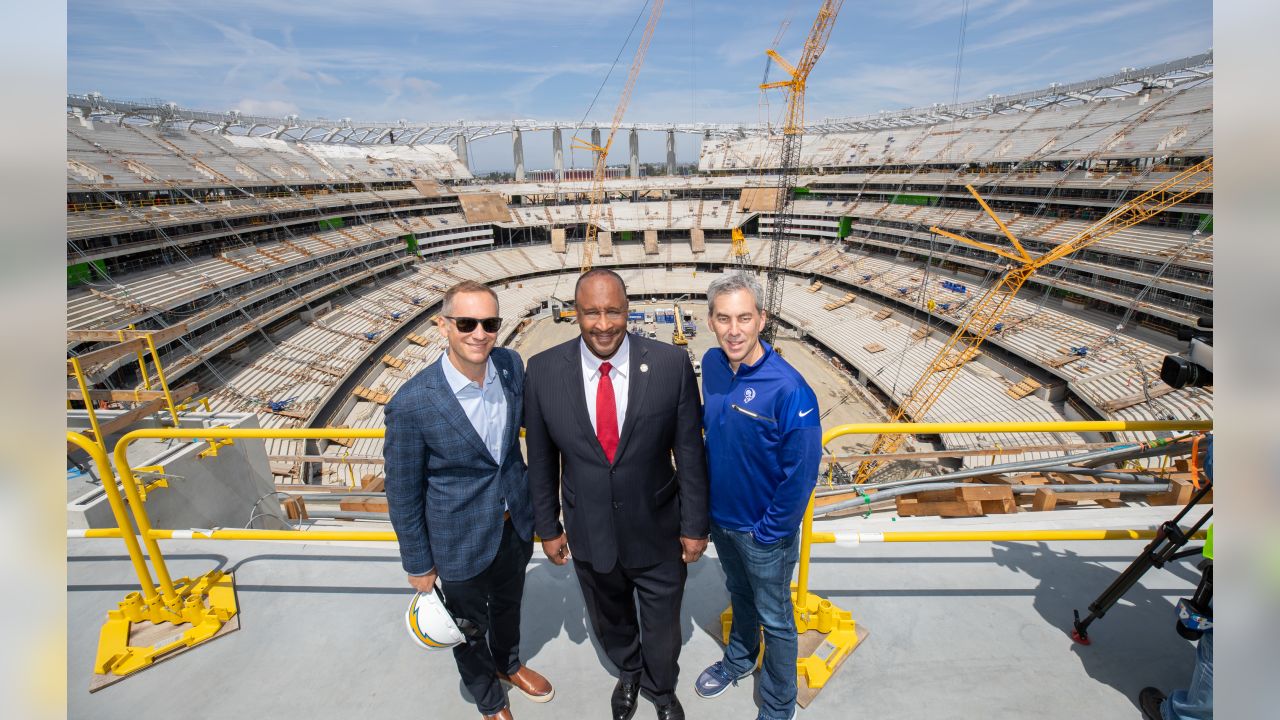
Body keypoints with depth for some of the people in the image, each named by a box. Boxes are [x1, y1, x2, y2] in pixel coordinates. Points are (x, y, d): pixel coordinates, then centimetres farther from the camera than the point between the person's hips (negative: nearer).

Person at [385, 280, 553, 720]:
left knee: (508, 605, 31)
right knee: (470, 627, 24)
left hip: (516, 524, 4)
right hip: (461, 541, -4)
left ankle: (508, 664, 63)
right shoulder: (412, 404, -29)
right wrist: (418, 565, -5)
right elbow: (403, 495, -15)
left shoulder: (511, 365, -15)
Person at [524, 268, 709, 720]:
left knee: (662, 624, 22)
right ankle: (628, 673, 62)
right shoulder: (544, 371, -15)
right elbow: (541, 459, -4)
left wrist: (694, 525, -5)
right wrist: (547, 526, 2)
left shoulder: (671, 364, -19)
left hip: (657, 532, -1)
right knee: (610, 622, 28)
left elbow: (690, 453, -10)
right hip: (588, 534, 2)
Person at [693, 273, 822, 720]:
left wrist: (769, 532, -15)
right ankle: (739, 660, 57)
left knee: (774, 620, 18)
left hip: (763, 532, -5)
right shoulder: (712, 364, -10)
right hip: (720, 515, 6)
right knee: (739, 594, 30)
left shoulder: (788, 389, -30)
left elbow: (801, 473, -22)